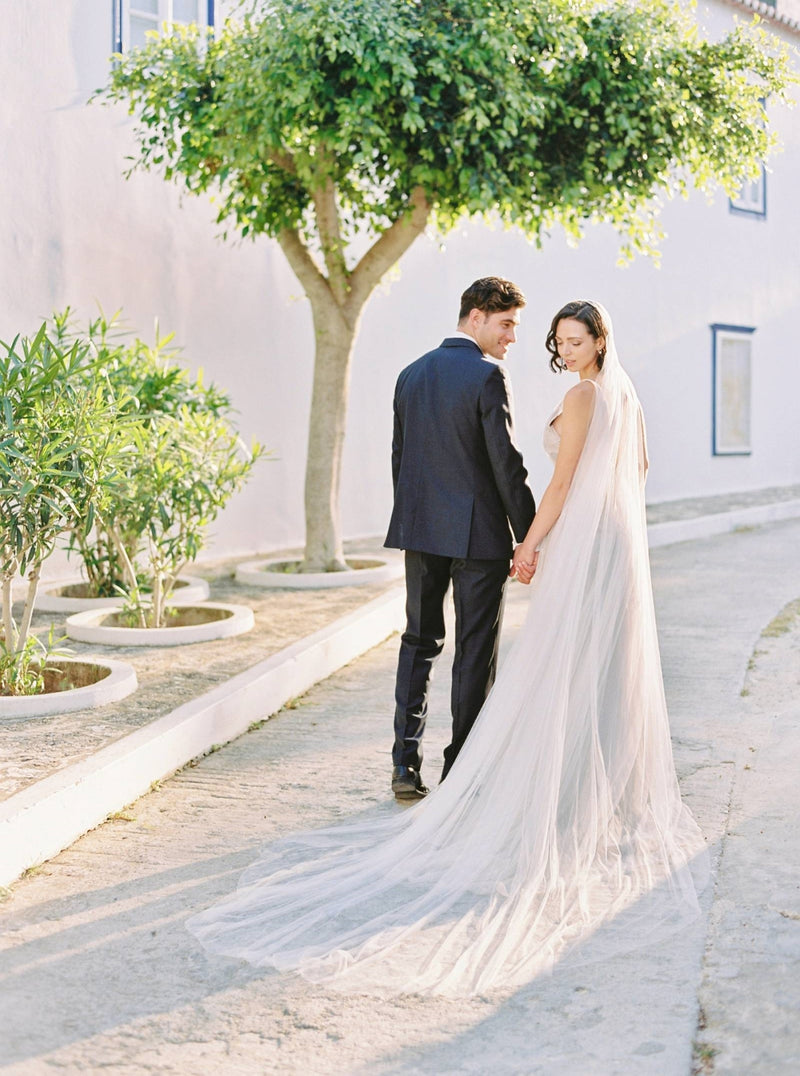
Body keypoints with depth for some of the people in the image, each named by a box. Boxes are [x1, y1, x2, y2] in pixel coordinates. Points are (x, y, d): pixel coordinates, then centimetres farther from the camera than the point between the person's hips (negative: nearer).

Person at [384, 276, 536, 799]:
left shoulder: (411, 374, 9)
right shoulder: (488, 377, -12)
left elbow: (399, 457, 13)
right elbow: (507, 464, -15)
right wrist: (529, 537, -9)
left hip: (419, 530, 6)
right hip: (478, 533, -6)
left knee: (419, 642, 14)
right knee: (475, 650, 4)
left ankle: (406, 763, 10)